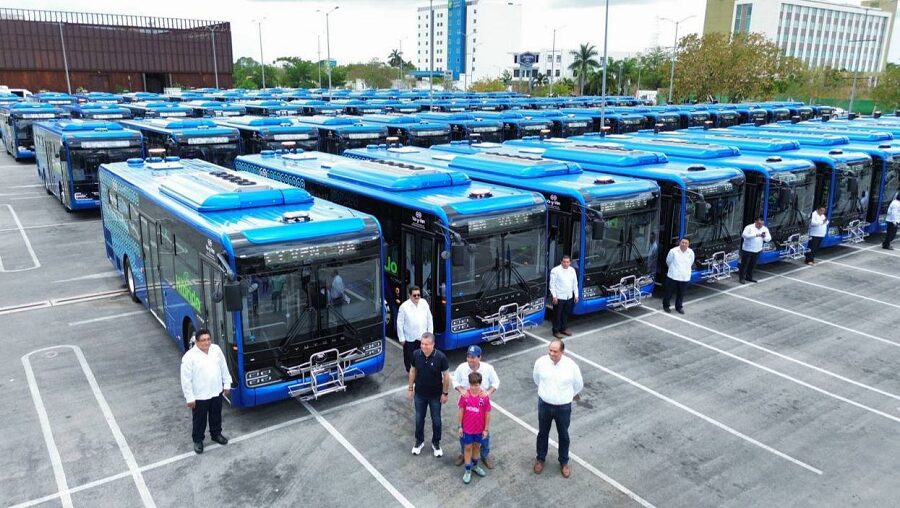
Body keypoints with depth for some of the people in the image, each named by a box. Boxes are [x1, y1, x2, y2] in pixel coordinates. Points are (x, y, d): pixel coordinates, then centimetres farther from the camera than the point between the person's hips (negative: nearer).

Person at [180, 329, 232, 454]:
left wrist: (227, 385, 8)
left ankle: (216, 434, 44)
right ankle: (197, 440, 35)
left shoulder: (216, 349, -6)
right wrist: (190, 398, -13)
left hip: (216, 392, 4)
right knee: (200, 419, 14)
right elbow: (186, 379, -16)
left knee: (216, 415, 22)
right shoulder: (189, 357, -21)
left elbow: (224, 368, 5)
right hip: (200, 395, -4)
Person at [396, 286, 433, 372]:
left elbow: (429, 319, 9)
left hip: (423, 337, 3)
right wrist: (401, 338, -6)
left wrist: (430, 333, 8)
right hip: (409, 339, -3)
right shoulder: (404, 306, -12)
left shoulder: (424, 303, -1)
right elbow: (400, 323, -8)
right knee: (409, 358, 8)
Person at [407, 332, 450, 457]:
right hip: (419, 394, 2)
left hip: (435, 395, -2)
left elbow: (446, 375, -12)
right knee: (419, 419, 19)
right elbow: (413, 371, 0)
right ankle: (419, 441, 41)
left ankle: (436, 443, 37)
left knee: (436, 420, 15)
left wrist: (444, 393, -8)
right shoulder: (416, 354, -15)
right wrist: (410, 388, 4)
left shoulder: (440, 357, -24)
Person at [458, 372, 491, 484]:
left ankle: (475, 466, 42)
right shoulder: (465, 395, -15)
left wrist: (486, 429, -4)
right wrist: (460, 426, -2)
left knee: (477, 446, 20)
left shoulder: (485, 396, -16)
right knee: (468, 447, 11)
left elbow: (487, 414, -8)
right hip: (467, 427, -1)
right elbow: (461, 411, -5)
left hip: (479, 428, 1)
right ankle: (468, 471, 25)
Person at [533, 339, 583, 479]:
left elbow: (579, 385, -2)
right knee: (543, 433, 20)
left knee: (563, 435, 19)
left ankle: (564, 462, 41)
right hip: (544, 405, 1)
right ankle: (540, 459, 43)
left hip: (563, 407, -1)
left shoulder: (571, 366, -22)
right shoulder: (541, 362, -17)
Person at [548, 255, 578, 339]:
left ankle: (563, 329, 30)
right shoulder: (555, 270, -11)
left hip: (569, 297, 6)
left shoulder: (572, 270, 7)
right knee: (557, 314, 0)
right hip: (559, 297, -6)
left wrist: (576, 295, 11)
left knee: (566, 313, 15)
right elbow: (552, 284, -11)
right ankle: (556, 331, 10)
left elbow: (575, 283, 14)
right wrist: (554, 296, -15)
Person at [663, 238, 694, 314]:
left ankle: (679, 307, 26)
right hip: (673, 276, -2)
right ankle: (665, 305, 25)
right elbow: (668, 261, 4)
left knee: (681, 294, 10)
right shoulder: (673, 251, -11)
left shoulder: (691, 253, -2)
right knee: (669, 291, 7)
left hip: (685, 277, 2)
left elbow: (691, 263, 15)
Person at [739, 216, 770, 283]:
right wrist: (755, 235, -33)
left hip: (757, 250, 5)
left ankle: (749, 277, 27)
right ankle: (741, 277, 12)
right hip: (747, 250, -5)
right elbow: (744, 235, -27)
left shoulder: (765, 229, 4)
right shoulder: (749, 227, -11)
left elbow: (769, 239, 0)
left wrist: (765, 237, -23)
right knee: (744, 264, 2)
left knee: (752, 265, 13)